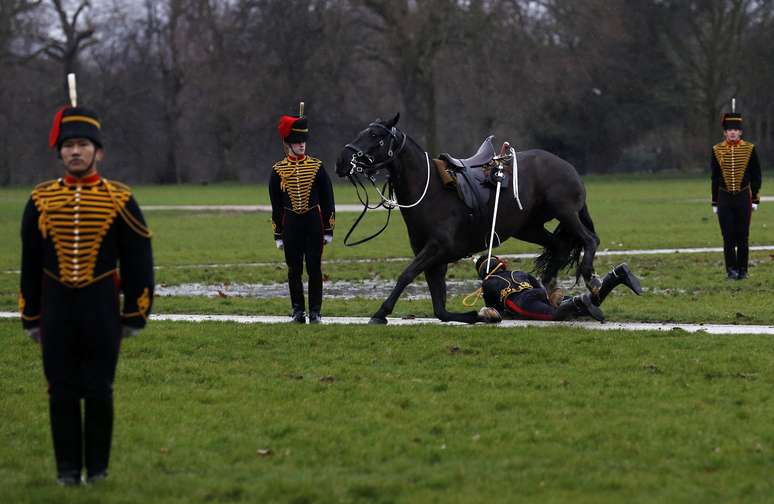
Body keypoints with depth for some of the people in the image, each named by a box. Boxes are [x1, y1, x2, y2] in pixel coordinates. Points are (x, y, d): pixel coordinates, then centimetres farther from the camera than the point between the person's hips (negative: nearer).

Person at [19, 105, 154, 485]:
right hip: (56, 309, 2)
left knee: (99, 392, 1)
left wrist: (134, 317, 2)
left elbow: (138, 264, 3)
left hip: (102, 310, -1)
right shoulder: (41, 200, 4)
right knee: (62, 392, 3)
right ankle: (67, 467, 11)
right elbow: (30, 265, 11)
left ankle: (98, 466, 12)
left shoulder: (120, 201, -1)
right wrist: (31, 318, 10)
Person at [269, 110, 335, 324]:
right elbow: (276, 205, 6)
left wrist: (329, 230, 1)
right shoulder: (278, 170, 1)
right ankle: (298, 311, 12)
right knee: (294, 270, 4)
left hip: (314, 222, 0)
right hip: (291, 223, 0)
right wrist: (278, 234, 4)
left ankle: (315, 311, 6)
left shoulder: (317, 167, 1)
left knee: (314, 268, 0)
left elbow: (327, 200, 4)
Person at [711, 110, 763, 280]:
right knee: (728, 236, -1)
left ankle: (742, 270, 11)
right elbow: (715, 178, 8)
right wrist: (715, 202, 7)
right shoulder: (717, 150, 2)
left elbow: (756, 176, 5)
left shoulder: (750, 149, 0)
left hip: (744, 198, 0)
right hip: (724, 198, 0)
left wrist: (755, 199, 0)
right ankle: (731, 270, 6)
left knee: (743, 236, 3)